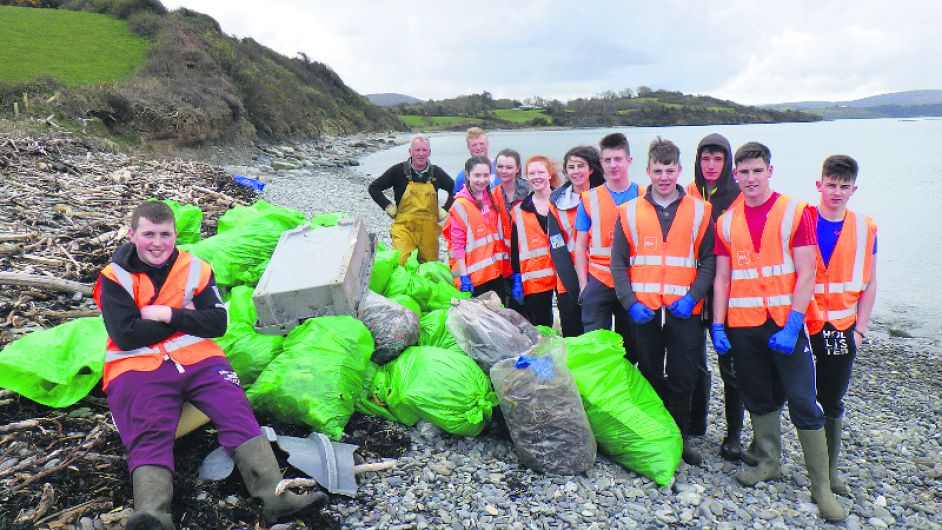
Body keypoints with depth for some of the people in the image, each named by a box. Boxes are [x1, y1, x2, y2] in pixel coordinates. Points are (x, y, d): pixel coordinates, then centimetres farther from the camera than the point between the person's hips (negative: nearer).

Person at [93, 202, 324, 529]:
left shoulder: (195, 269, 12)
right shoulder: (115, 277, 5)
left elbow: (217, 323, 3)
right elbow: (126, 335, -8)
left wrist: (168, 315, -7)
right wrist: (184, 318, -3)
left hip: (198, 358, 2)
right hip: (138, 368, -1)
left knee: (237, 413, -19)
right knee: (148, 435, -24)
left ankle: (275, 495, -30)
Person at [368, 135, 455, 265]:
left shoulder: (436, 172, 7)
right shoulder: (399, 171, -1)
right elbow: (373, 188, 5)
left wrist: (445, 210, 12)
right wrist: (388, 207, -3)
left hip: (429, 228, 3)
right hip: (404, 226, -3)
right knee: (401, 264, -18)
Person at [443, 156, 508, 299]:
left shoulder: (492, 199, 8)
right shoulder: (461, 205, -9)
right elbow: (457, 244, -11)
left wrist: (504, 267, 12)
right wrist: (463, 275, -16)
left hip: (496, 274, 6)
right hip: (473, 278, -6)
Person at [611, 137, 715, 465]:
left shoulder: (699, 211, 4)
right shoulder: (629, 212, 5)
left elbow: (709, 261, 2)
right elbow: (618, 263, 3)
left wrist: (692, 297, -12)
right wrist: (630, 303, -9)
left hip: (684, 312, 0)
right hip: (643, 311, 1)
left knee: (683, 381, 6)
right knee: (650, 377, 11)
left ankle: (679, 437, 23)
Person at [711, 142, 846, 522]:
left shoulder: (795, 212, -3)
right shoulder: (726, 221, 7)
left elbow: (806, 274, -7)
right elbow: (721, 278, 8)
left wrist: (792, 326, -16)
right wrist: (717, 326, -1)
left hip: (786, 323, -3)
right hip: (742, 326, 3)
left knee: (803, 402, 0)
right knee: (759, 398, 13)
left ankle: (821, 486, 10)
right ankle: (769, 464, 31)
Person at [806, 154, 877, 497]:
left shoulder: (865, 229, 3)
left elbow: (869, 284, 8)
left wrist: (860, 330, 2)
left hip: (841, 331, 2)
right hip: (801, 328, -2)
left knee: (832, 404, 10)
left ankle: (830, 469, 24)